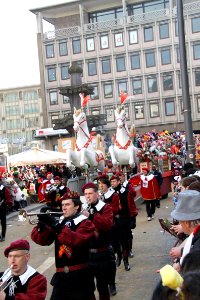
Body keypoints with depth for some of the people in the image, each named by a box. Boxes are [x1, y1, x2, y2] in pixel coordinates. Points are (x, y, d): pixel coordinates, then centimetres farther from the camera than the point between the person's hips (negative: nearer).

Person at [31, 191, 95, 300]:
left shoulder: (85, 223, -6)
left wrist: (55, 225, -27)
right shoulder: (58, 222, 11)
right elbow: (41, 240, 3)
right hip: (61, 276, 5)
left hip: (80, 277, -4)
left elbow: (77, 240, -26)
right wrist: (41, 225, -17)